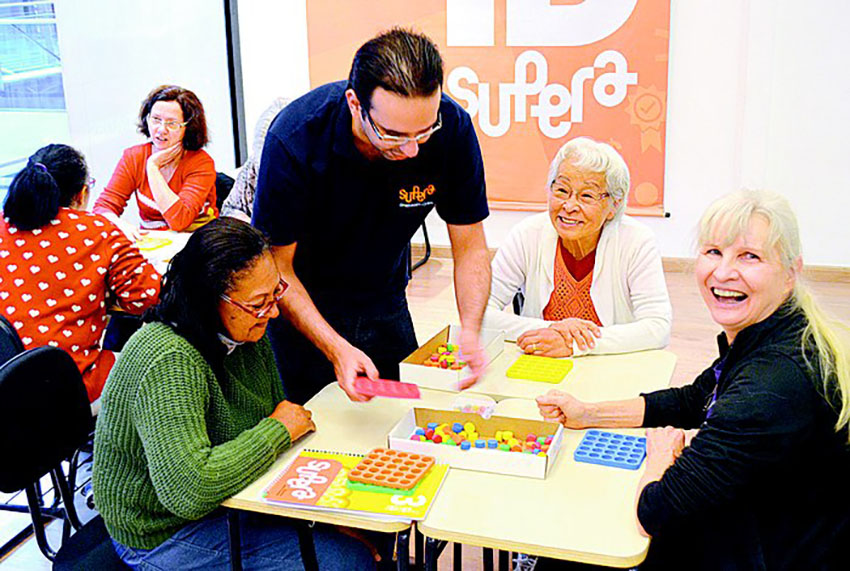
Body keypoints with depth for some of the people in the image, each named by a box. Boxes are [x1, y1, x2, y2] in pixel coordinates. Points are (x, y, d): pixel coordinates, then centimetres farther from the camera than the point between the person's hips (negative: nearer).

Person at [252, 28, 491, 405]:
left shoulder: (453, 128, -23)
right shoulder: (293, 138, -32)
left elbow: (470, 247, -13)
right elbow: (277, 267, -23)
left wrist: (470, 331, -29)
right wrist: (336, 349, -35)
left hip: (384, 306, 3)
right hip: (304, 308, -3)